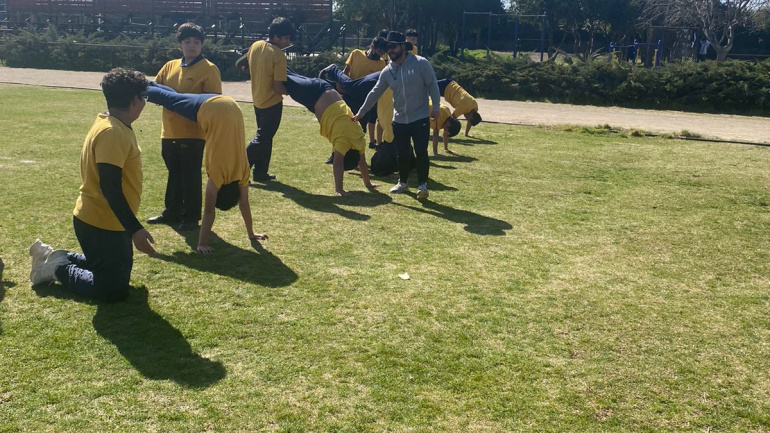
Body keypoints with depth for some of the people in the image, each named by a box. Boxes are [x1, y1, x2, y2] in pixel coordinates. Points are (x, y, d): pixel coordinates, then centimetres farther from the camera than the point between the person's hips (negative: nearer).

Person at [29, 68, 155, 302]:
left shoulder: (113, 127, 9)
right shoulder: (112, 132, -23)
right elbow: (110, 187, -28)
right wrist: (135, 229, -28)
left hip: (108, 221, 10)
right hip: (102, 223, -10)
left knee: (117, 273, 22)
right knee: (114, 290, -4)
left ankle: (56, 257, 24)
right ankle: (58, 269, 7)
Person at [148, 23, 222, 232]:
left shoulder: (209, 69, -7)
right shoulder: (170, 66, 11)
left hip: (193, 132, -6)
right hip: (169, 131, 6)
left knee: (190, 176, 2)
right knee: (174, 174, 18)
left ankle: (191, 217, 13)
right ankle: (172, 212, 32)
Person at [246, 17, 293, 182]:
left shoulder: (255, 46, 0)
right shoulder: (279, 55, -22)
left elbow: (250, 69, 12)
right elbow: (278, 87, -23)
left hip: (257, 99, 8)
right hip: (272, 102, -8)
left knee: (264, 137, 18)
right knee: (263, 139, 4)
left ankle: (261, 172, 23)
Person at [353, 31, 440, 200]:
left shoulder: (421, 63, -10)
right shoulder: (387, 71, 3)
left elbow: (432, 85, -6)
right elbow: (375, 93, 10)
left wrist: (435, 107, -13)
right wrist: (361, 112, 12)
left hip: (420, 118, -4)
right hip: (399, 120, 4)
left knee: (421, 152, -8)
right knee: (402, 154, 10)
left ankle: (422, 185, 1)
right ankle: (403, 182, 27)